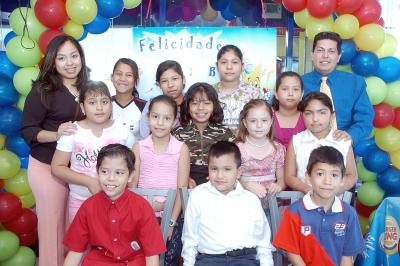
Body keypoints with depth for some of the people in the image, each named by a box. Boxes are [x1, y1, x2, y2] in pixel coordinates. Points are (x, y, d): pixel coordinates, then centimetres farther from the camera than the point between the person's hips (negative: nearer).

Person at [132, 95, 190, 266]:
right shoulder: (139, 147, -2)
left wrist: (171, 222, -10)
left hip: (171, 216, -1)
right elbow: (132, 185, 2)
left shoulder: (181, 149, -6)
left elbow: (182, 189, -6)